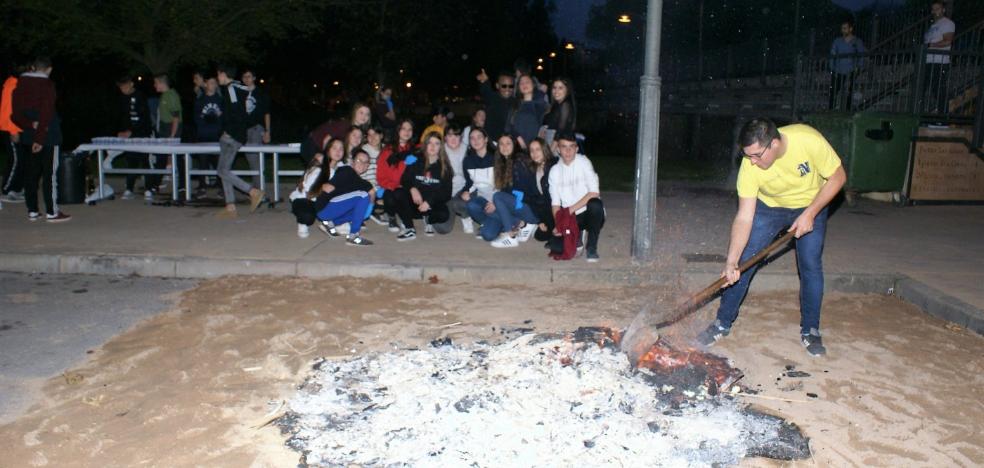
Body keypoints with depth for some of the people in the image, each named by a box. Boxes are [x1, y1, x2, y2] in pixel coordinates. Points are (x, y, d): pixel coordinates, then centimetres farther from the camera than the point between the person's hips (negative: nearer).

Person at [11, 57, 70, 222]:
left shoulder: (20, 85, 8)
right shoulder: (47, 85, -10)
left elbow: (15, 115, 1)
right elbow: (46, 114, -17)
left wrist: (30, 125, -9)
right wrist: (40, 138, -17)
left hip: (27, 136, 6)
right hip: (47, 136, -6)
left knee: (31, 173, 11)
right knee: (49, 174, -3)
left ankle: (32, 211, 14)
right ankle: (51, 212, -1)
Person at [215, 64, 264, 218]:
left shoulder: (230, 88, -12)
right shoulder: (238, 87, 16)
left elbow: (235, 112, -22)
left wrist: (229, 131, -17)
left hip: (232, 136, -10)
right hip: (234, 137, 10)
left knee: (223, 171, -9)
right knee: (224, 171, 10)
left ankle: (254, 192, -12)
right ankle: (230, 207, 10)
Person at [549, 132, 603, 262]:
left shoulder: (583, 162, -8)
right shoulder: (554, 171, 3)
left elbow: (594, 193, -17)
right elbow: (555, 203, 1)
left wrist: (572, 209, -21)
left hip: (589, 214, -3)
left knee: (595, 204, -37)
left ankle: (592, 247, -16)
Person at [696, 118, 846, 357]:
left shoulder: (809, 140, -35)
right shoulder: (749, 167, -31)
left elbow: (837, 177, -18)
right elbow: (744, 218, -28)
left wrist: (810, 213, -25)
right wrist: (731, 262, -36)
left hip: (812, 204, 0)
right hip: (769, 206, 0)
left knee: (811, 267, -5)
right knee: (744, 263, -6)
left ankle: (810, 330, 15)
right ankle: (723, 323, 9)